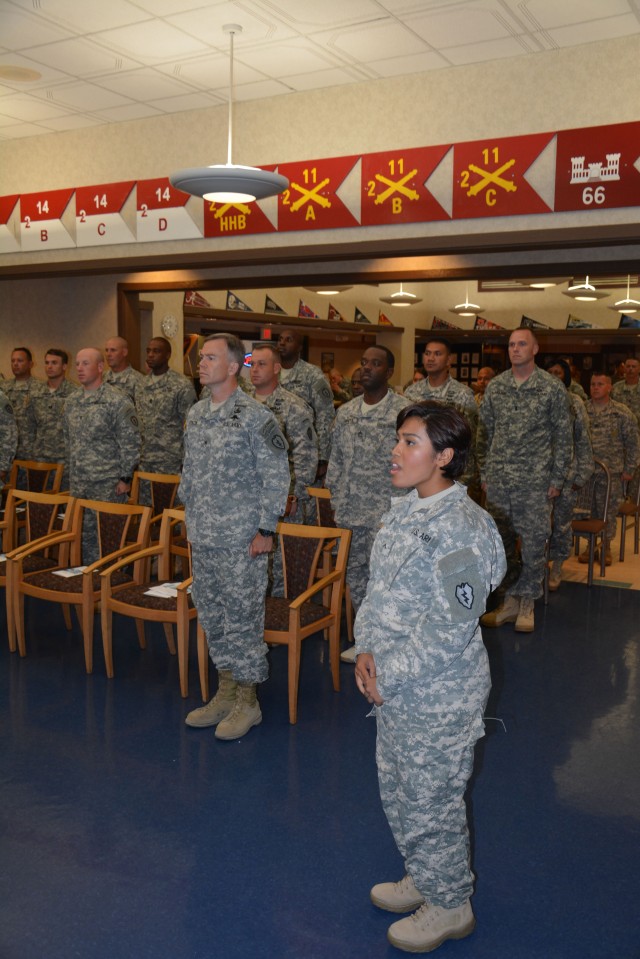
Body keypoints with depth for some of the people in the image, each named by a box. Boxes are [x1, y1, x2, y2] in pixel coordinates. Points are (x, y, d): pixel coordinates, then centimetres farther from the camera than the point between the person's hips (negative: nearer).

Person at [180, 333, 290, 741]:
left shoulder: (256, 417, -12)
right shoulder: (195, 414, 10)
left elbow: (277, 477, -12)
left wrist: (266, 529, -14)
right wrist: (192, 519, 17)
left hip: (242, 540, -7)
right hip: (202, 538, 7)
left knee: (243, 618, 1)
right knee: (212, 616, 15)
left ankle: (248, 702, 15)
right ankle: (227, 691, 29)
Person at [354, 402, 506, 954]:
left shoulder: (461, 529, -24)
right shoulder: (403, 511, 3)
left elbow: (450, 628, -25)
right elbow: (378, 588, 10)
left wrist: (390, 677, -18)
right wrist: (367, 650, -3)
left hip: (439, 696, -9)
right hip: (395, 687, 9)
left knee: (431, 803, 9)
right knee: (397, 792, 23)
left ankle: (451, 906, 33)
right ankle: (423, 879, 47)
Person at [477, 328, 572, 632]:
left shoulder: (552, 388, -2)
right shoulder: (495, 387, 7)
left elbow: (563, 436, 0)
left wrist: (557, 479, -3)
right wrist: (483, 472, 8)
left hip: (534, 481, -3)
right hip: (498, 481, 3)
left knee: (533, 543, 1)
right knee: (501, 541, 8)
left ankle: (527, 604, 16)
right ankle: (510, 600, 22)